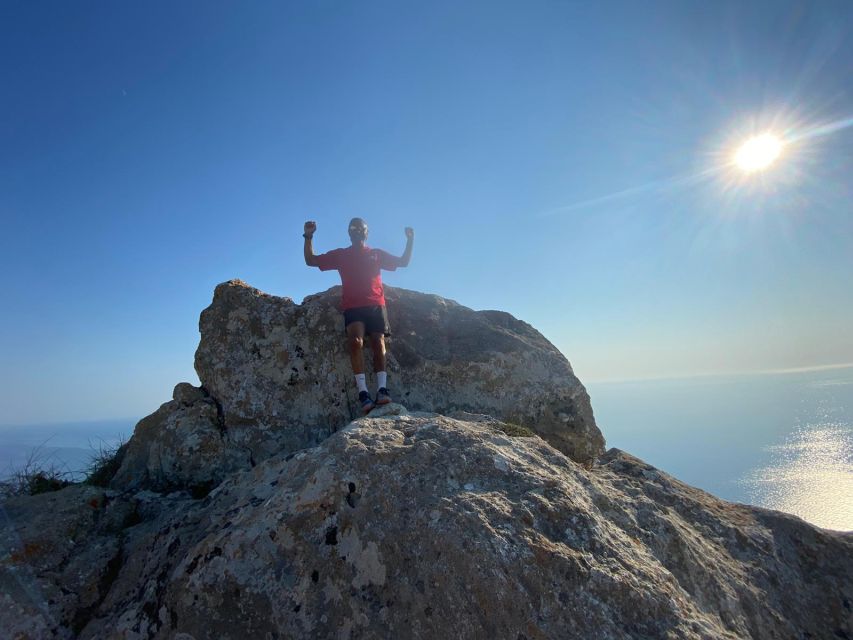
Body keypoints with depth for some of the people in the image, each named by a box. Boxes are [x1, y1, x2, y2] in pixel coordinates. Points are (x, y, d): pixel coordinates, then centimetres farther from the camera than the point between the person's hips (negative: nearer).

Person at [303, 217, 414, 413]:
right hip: (352, 306, -1)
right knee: (356, 341, -23)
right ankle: (363, 392, -30)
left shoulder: (377, 254, 20)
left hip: (376, 305, 2)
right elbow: (311, 260, 19)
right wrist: (308, 237, 6)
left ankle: (382, 389, -20)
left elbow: (404, 262, 20)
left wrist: (410, 240, 7)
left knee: (379, 344, -12)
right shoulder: (340, 255, 19)